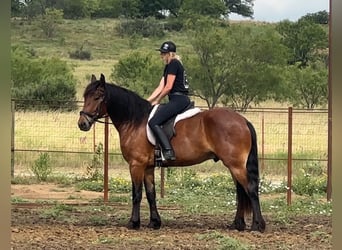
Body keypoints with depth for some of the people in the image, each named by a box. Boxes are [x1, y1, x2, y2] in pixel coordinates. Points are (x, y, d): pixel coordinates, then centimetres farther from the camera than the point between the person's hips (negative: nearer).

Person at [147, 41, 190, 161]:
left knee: (154, 122, -20)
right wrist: (147, 101, 11)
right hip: (181, 100, 11)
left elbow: (168, 87, -13)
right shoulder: (168, 67, 22)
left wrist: (156, 101, -2)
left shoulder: (173, 64, -8)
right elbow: (160, 87, 19)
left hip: (178, 100, -11)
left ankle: (168, 152, -31)